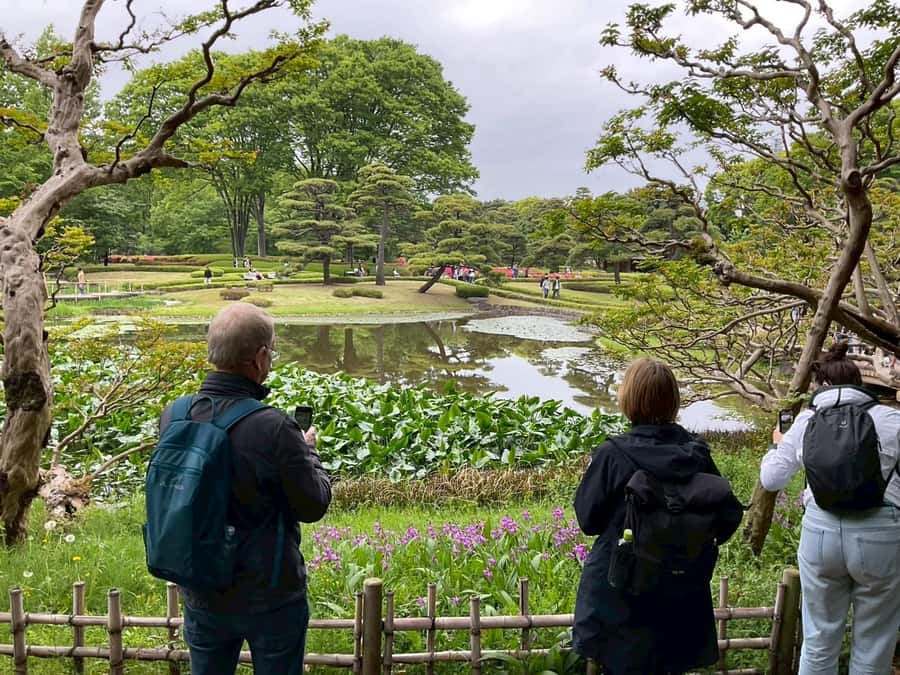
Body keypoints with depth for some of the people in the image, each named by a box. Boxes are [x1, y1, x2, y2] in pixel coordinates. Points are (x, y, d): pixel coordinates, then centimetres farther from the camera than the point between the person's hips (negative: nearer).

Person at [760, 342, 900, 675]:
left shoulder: (806, 420, 9)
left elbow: (770, 479, 15)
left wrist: (778, 445, 34)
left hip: (820, 530, 2)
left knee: (819, 640, 17)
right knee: (872, 646, 14)